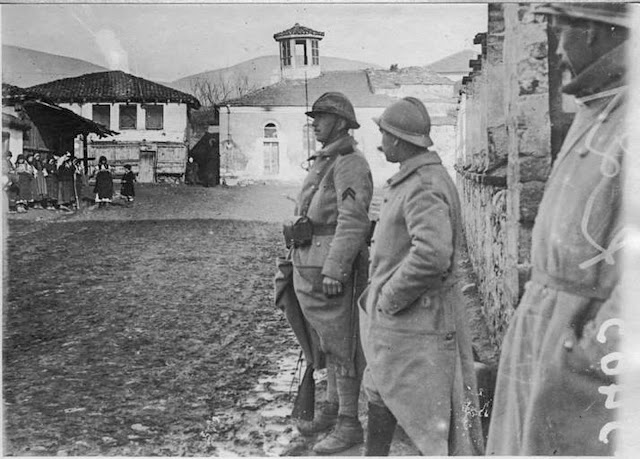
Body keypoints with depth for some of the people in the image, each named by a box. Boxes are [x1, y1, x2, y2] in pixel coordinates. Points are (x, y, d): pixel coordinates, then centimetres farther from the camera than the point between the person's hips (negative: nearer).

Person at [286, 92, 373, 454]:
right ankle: (333, 408, 28)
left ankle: (349, 424, 6)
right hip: (310, 267, 9)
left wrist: (334, 270, -26)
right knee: (329, 342, 17)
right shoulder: (323, 163, 18)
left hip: (333, 269, -9)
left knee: (341, 346, -3)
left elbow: (353, 221, -21)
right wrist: (298, 260, 21)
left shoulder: (351, 165, -12)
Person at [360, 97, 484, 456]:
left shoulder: (424, 187, -23)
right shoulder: (419, 178, 10)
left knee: (436, 417, 1)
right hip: (394, 319, 10)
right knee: (381, 393, 24)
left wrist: (389, 298, -24)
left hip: (415, 321, -10)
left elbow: (432, 254, -38)